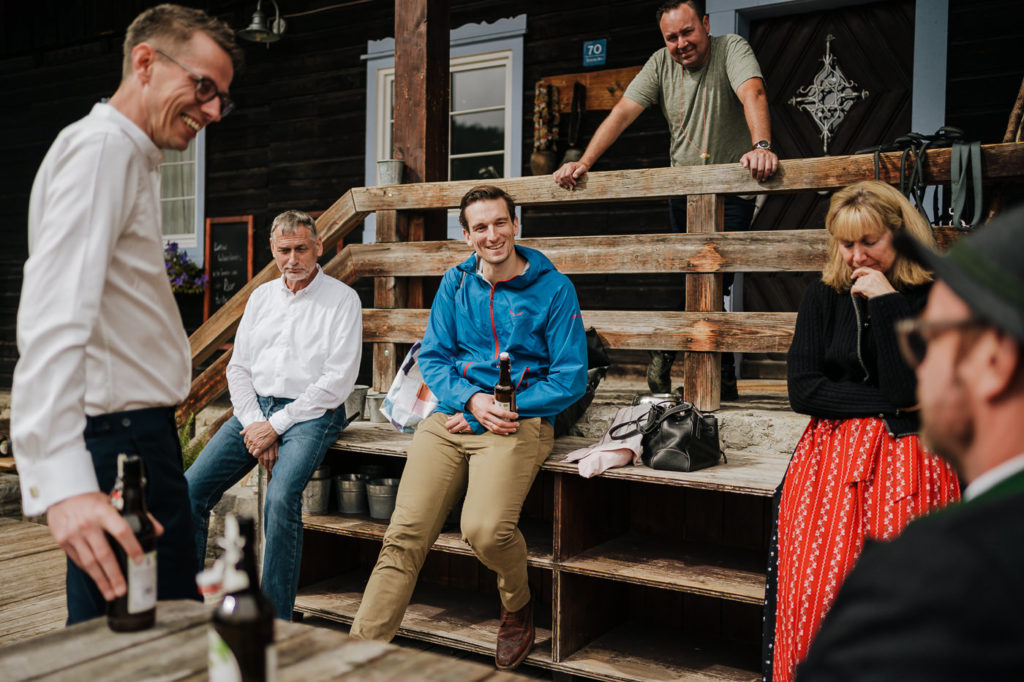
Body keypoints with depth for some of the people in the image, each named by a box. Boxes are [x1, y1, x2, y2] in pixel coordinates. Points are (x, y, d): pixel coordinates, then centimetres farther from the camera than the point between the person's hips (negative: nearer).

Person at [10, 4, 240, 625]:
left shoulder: (129, 156, 22)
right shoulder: (101, 146, -12)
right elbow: (55, 317, -26)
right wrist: (61, 479, -36)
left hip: (139, 433, 10)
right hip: (117, 440, -10)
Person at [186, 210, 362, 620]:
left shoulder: (342, 299, -1)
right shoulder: (261, 297, 16)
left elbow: (338, 381, -9)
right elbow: (238, 367, 14)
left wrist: (276, 425, -12)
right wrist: (254, 423, -4)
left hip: (312, 413, -5)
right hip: (255, 408, 6)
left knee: (281, 497, -30)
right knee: (190, 488, -11)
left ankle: (275, 623, -19)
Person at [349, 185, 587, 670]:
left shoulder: (553, 288, 2)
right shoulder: (456, 283, 14)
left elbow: (570, 378, 0)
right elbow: (432, 357, 13)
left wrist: (501, 410, -9)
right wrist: (470, 399, -8)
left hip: (519, 424, -3)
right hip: (451, 417, 4)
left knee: (485, 530, -26)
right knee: (405, 534, -13)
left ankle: (518, 605, 8)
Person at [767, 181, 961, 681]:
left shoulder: (933, 298, 0)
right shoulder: (824, 297, 9)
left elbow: (908, 392, -10)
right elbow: (802, 390, 2)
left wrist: (886, 304, -11)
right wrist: (888, 406, -5)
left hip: (907, 458, -2)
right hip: (831, 454, 2)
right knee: (814, 588, -13)